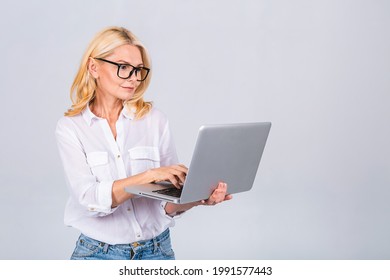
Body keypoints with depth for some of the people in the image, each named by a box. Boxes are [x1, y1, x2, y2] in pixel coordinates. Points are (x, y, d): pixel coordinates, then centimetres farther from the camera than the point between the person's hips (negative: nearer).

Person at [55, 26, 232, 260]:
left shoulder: (155, 120, 0)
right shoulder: (70, 127, -3)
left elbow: (169, 203, 0)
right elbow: (88, 198, -16)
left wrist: (197, 198, -21)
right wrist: (149, 175, -28)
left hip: (156, 249, 2)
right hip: (100, 253, -2)